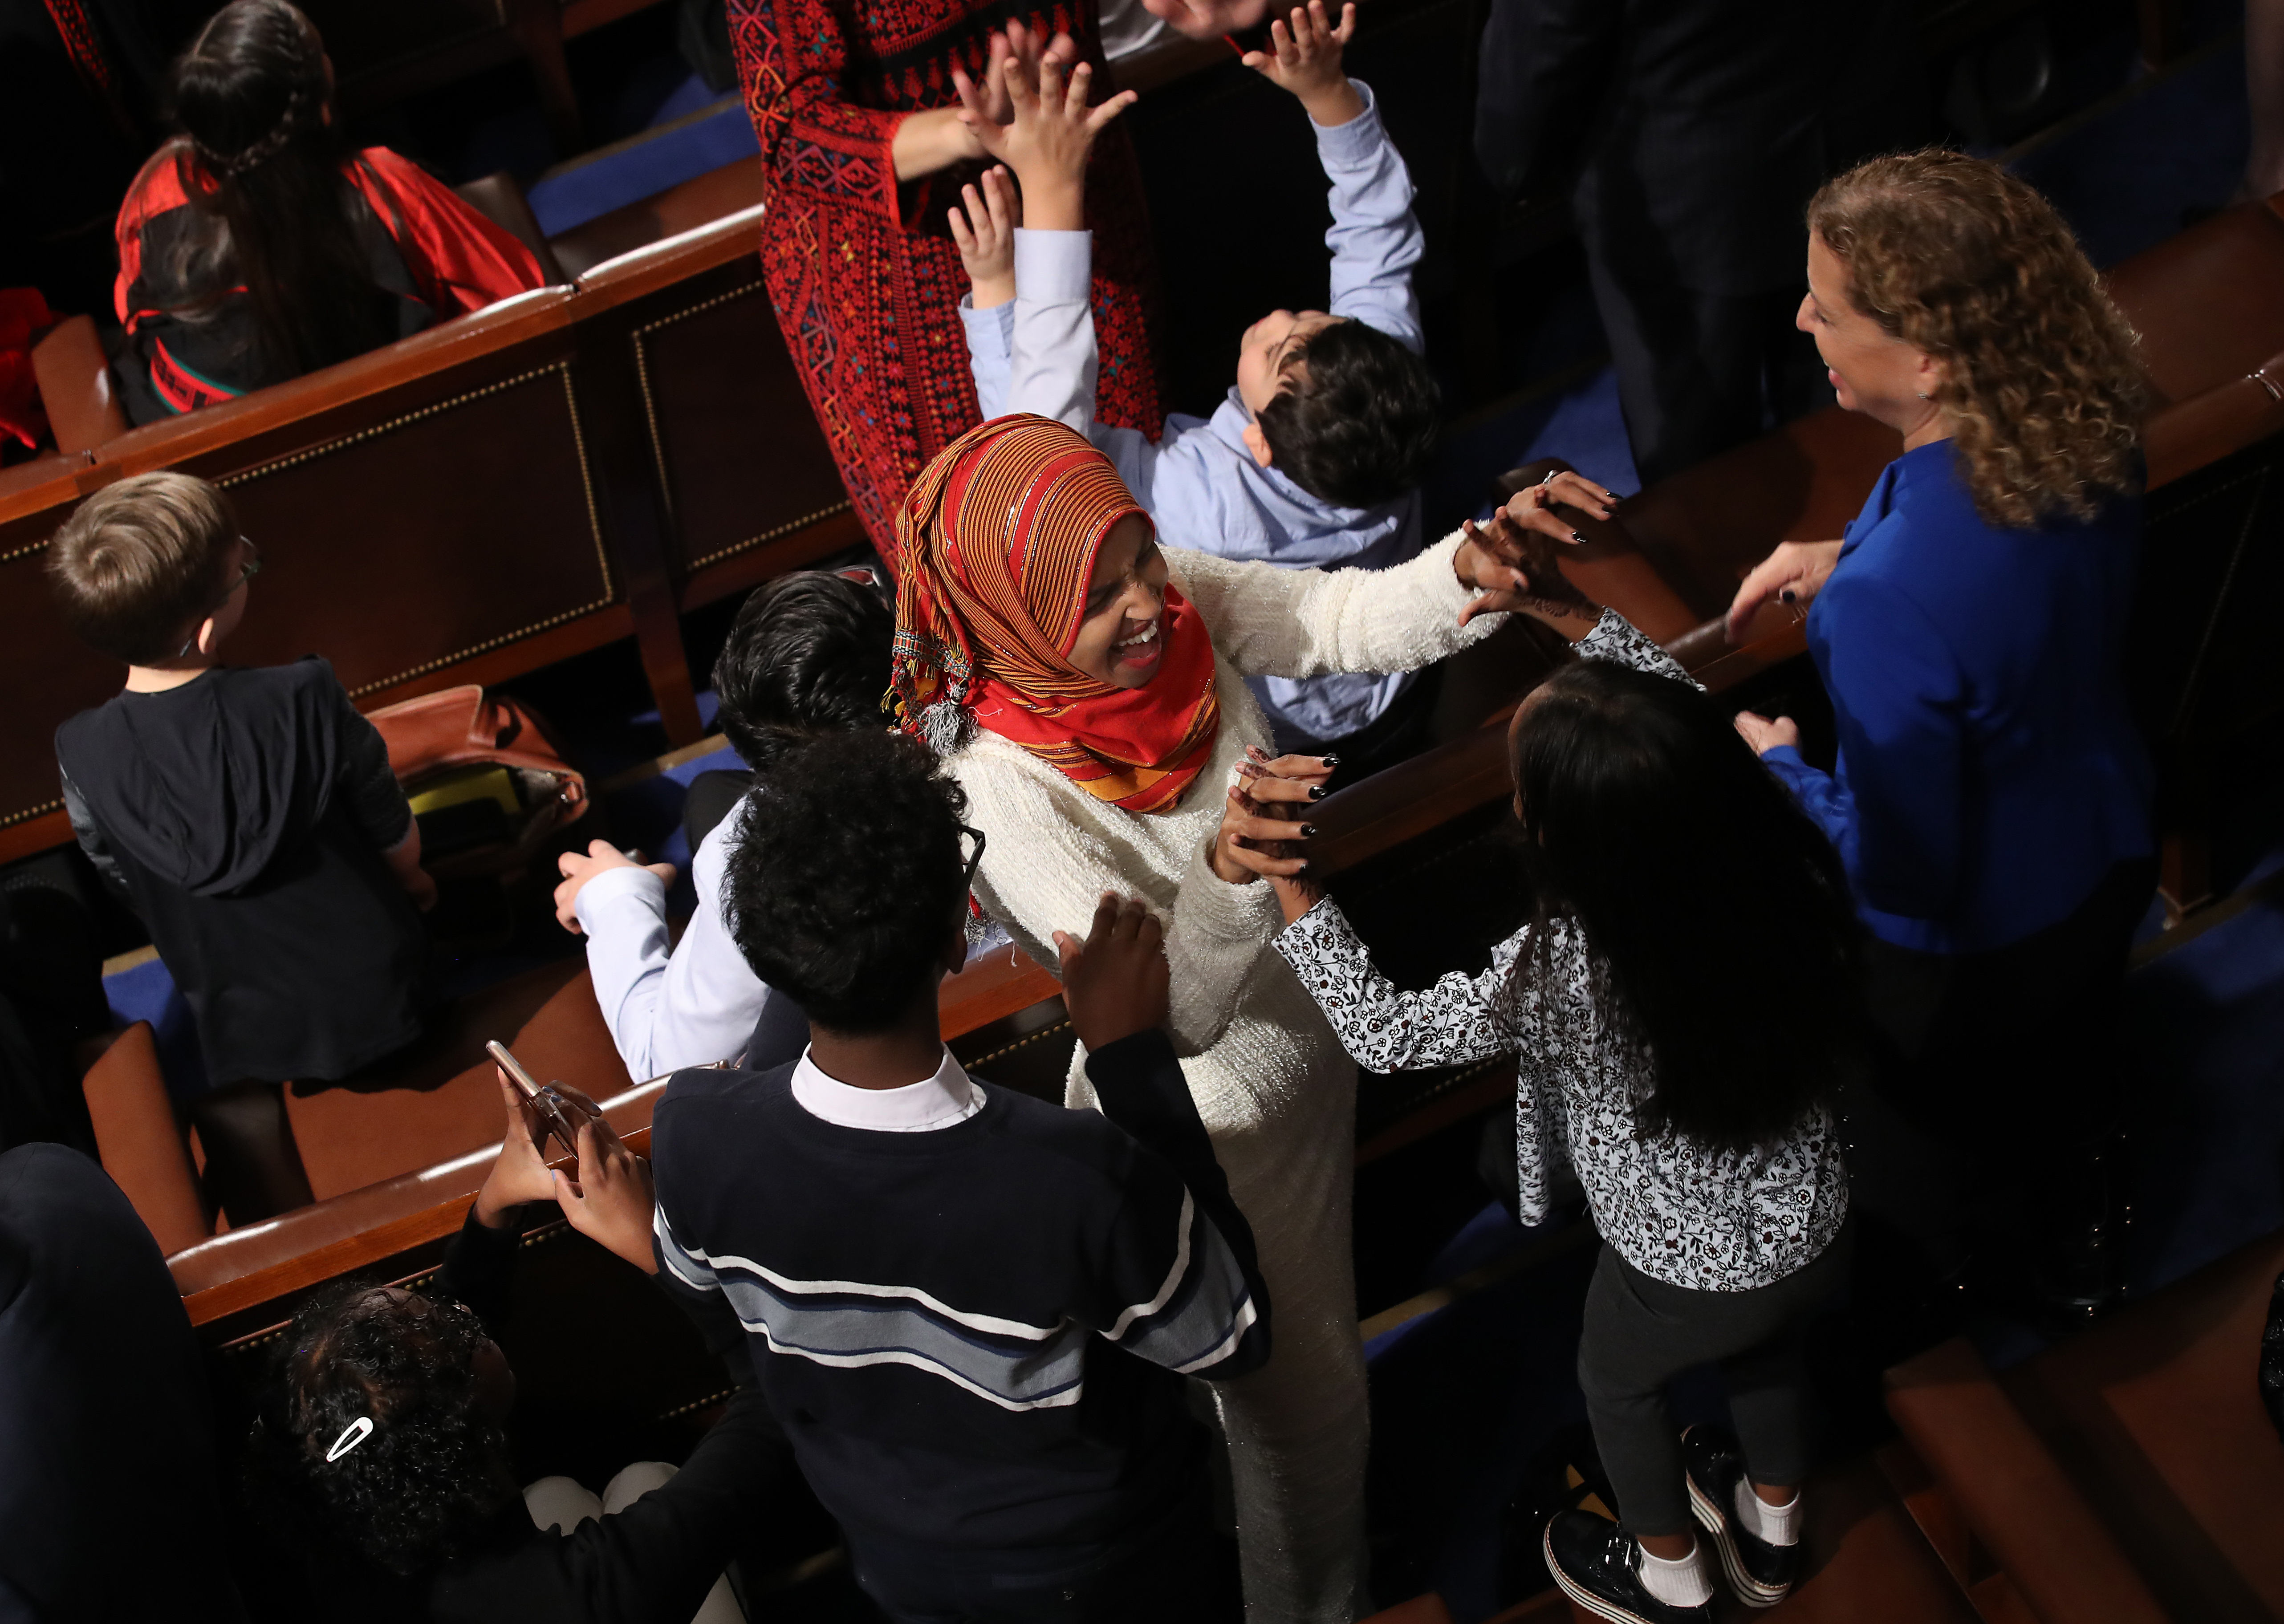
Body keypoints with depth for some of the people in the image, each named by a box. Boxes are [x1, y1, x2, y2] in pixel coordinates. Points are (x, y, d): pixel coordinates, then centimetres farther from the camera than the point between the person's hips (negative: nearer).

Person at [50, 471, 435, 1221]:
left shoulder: (84, 757, -28)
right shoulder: (306, 700, -35)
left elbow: (122, 880, -5)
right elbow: (396, 839, -15)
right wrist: (412, 883, 12)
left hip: (246, 1026, 0)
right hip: (377, 992, 0)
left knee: (234, 1100, 34)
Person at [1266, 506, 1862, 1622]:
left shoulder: (1561, 974, -40)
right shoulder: (1785, 868, -26)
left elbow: (1380, 1031, -26)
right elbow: (1694, 723, -7)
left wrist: (1291, 881, -25)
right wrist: (1572, 613, -9)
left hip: (1684, 1276, -4)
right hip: (1813, 1232, 4)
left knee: (1616, 1383, 30)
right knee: (1766, 1352, 36)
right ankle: (1770, 1533, 64)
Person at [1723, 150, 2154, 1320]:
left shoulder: (1891, 601, -45)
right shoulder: (2088, 429, -22)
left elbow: (1899, 872, -31)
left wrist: (1779, 767, -15)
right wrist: (1853, 561, -5)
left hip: (1967, 948, -6)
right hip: (2107, 862, 6)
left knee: (1940, 1133, 28)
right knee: (2068, 1065, 36)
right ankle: (2073, 1251, 66)